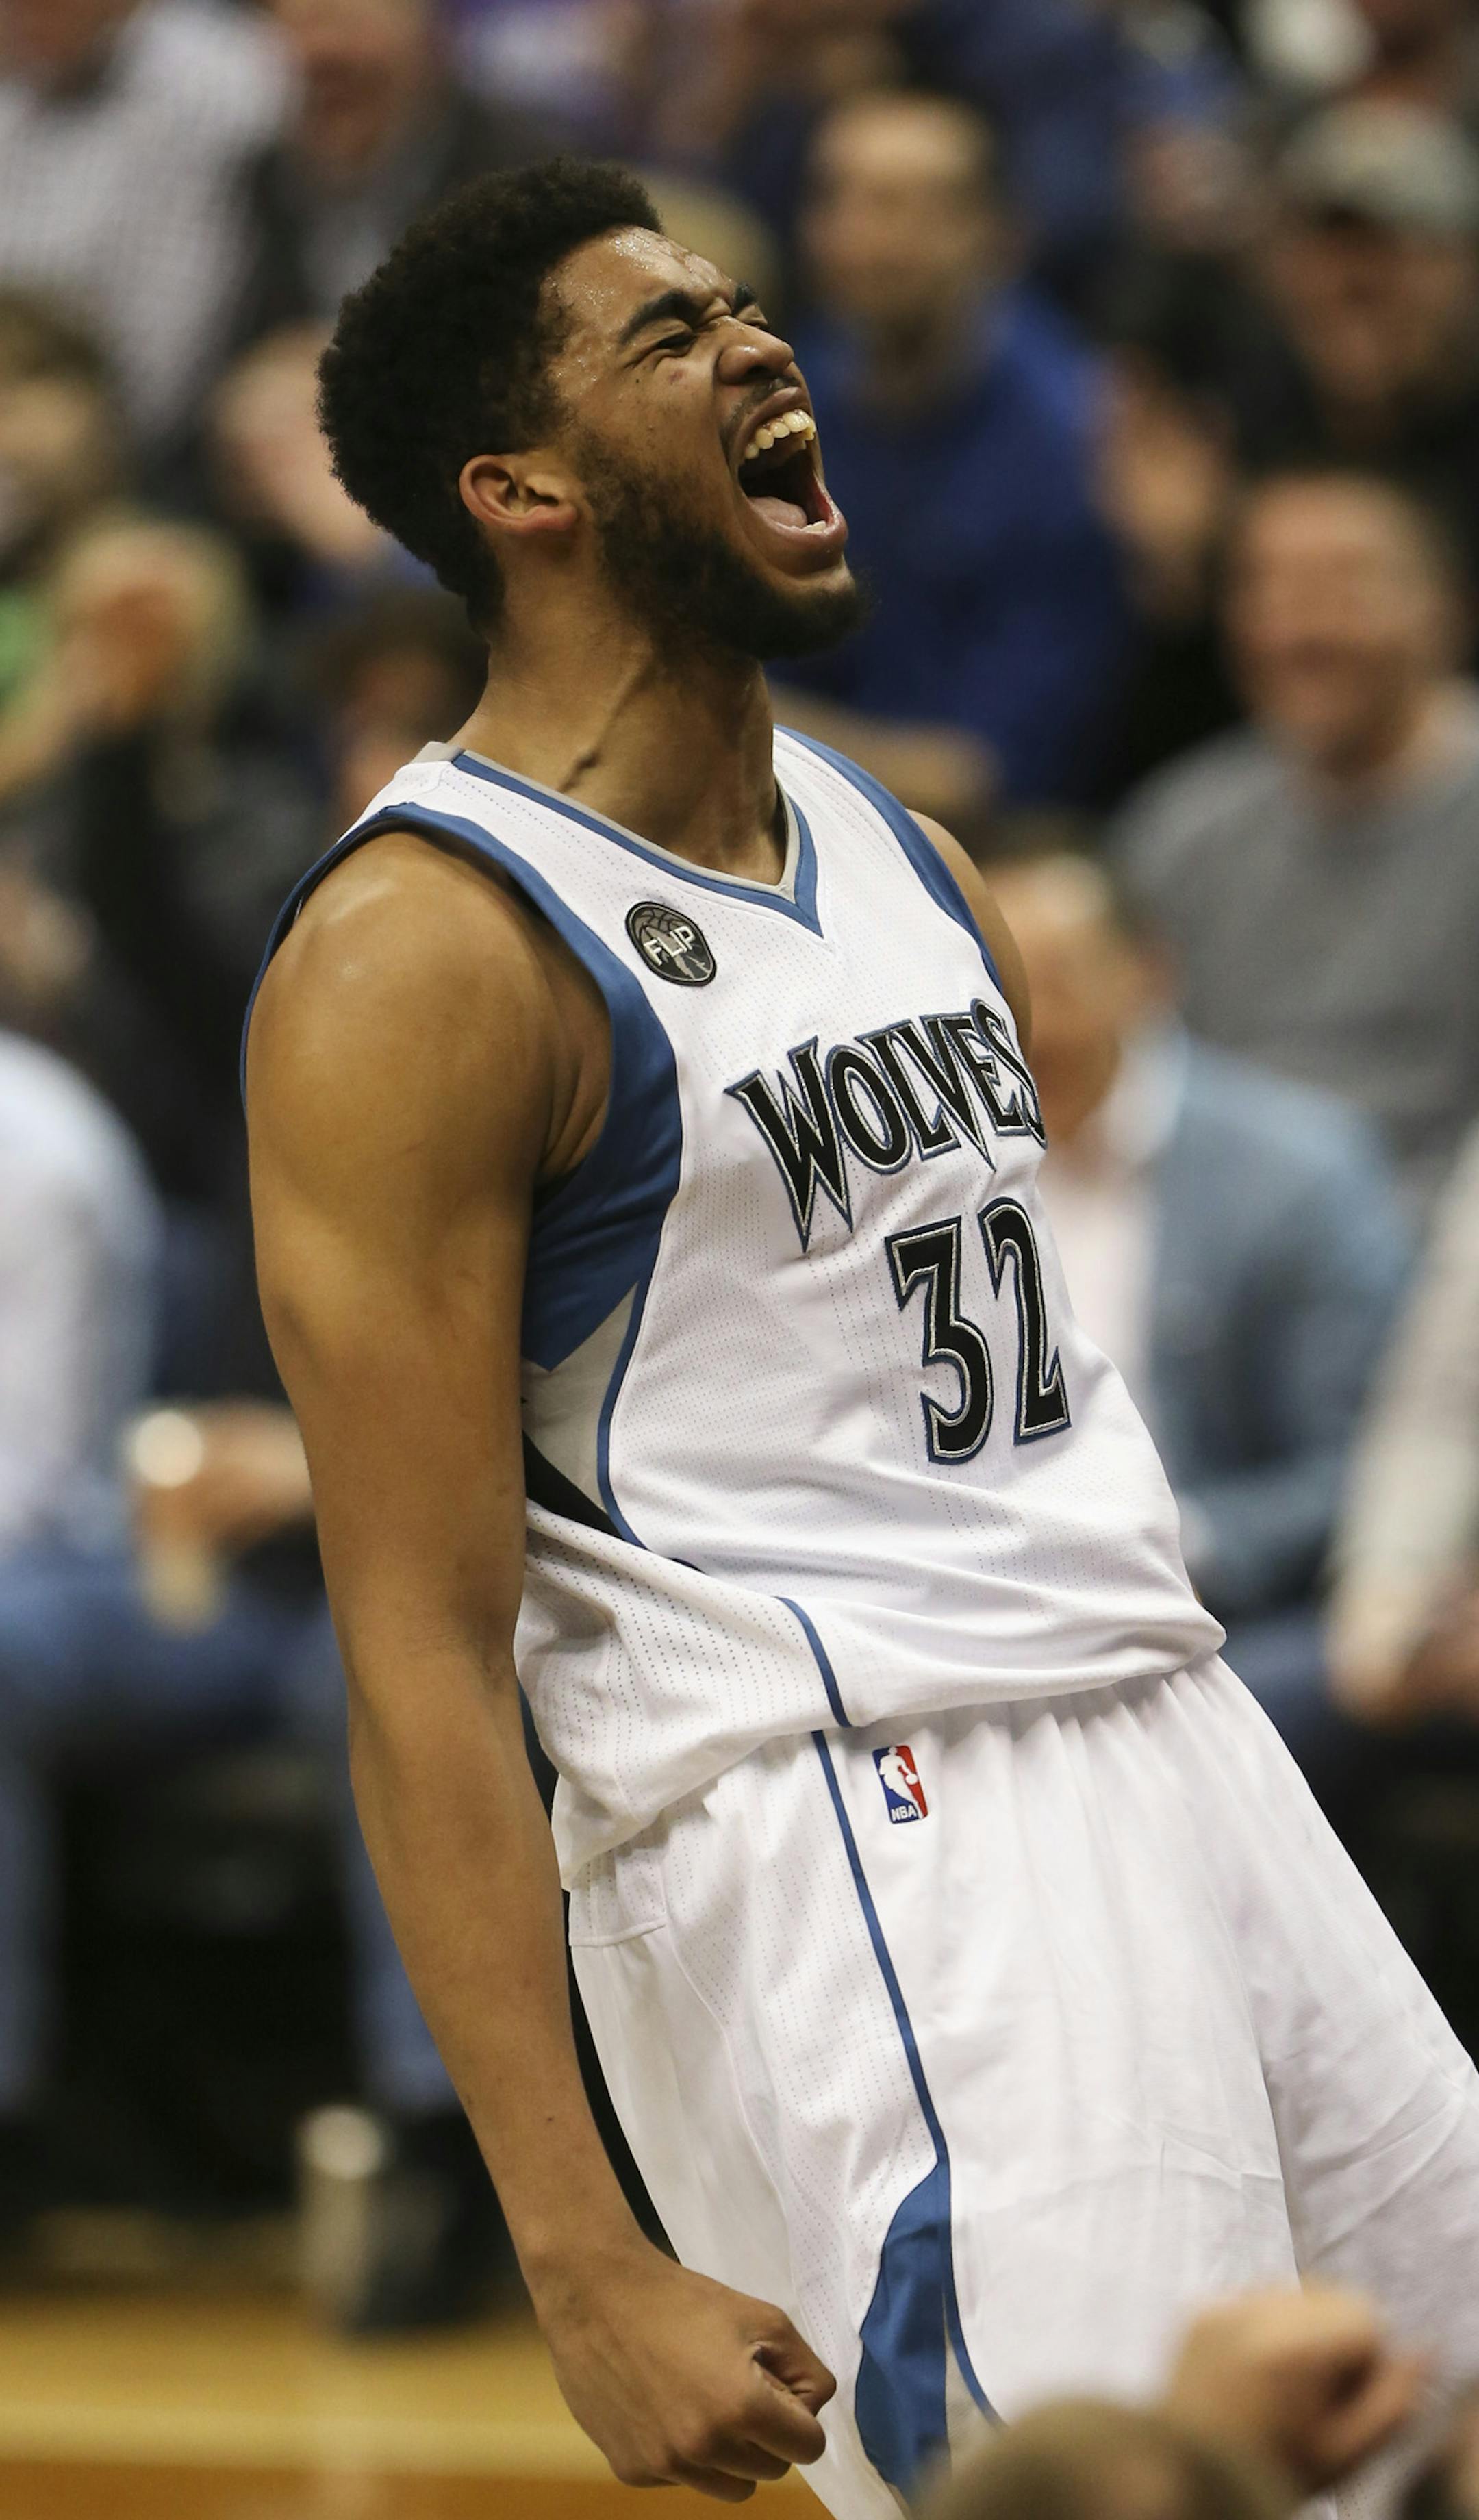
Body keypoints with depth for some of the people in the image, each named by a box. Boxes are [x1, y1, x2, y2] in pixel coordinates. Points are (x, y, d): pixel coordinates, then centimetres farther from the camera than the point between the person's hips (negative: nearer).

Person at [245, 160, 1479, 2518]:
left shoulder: (900, 846, 16)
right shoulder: (418, 959, -10)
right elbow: (424, 1662, -14)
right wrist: (585, 2263, -20)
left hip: (1179, 1762, 8)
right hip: (832, 1831, -8)